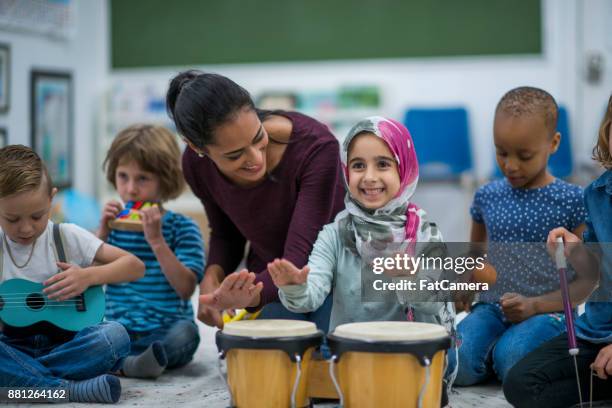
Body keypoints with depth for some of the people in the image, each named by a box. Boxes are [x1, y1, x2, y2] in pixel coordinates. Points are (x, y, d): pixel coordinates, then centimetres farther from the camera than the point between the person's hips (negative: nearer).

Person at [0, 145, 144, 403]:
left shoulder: (67, 237, 3)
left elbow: (135, 266, 3)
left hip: (65, 344, 1)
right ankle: (70, 389, -31)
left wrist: (89, 276, -13)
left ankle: (22, 376, -22)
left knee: (115, 335, -30)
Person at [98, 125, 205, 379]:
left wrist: (156, 240, -19)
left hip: (164, 333, -3)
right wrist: (103, 233, -6)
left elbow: (186, 288, -12)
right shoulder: (114, 224, 11)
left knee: (185, 332, -35)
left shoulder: (182, 227, -1)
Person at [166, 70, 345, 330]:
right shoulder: (197, 165, -17)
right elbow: (225, 233, 3)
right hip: (268, 281, 3)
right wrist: (213, 276, -19)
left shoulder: (315, 146, -31)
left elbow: (300, 258, -34)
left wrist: (251, 295, -54)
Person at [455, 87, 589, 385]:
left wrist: (535, 305, -16)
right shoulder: (487, 196, 8)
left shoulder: (571, 201, -4)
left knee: (510, 359, -32)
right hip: (491, 307, 3)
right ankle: (492, 348, 6)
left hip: (547, 312, -3)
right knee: (457, 363, -25)